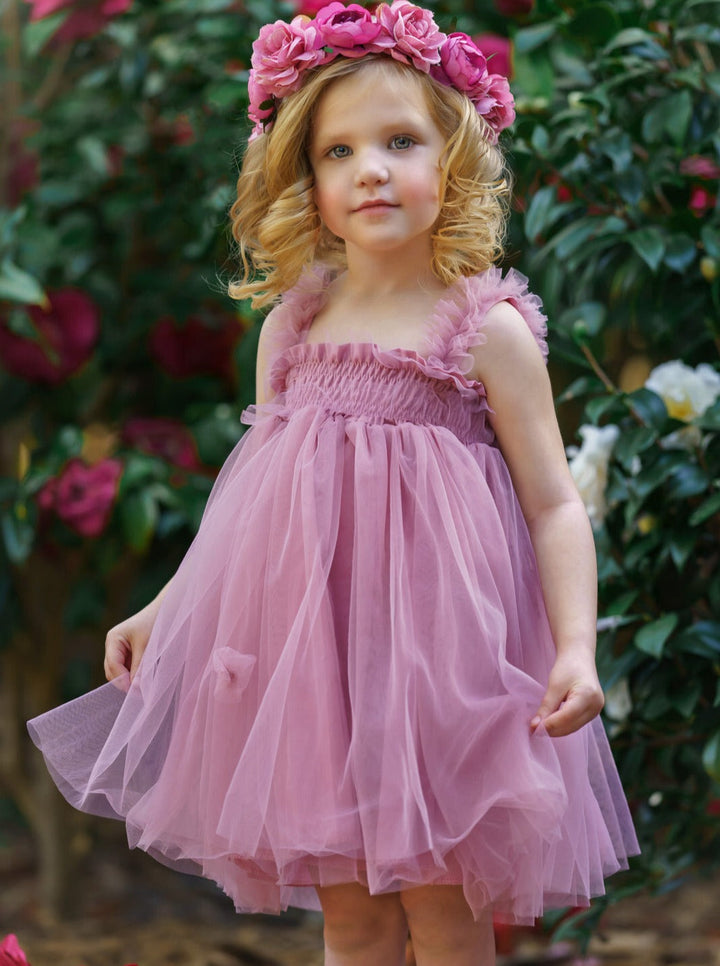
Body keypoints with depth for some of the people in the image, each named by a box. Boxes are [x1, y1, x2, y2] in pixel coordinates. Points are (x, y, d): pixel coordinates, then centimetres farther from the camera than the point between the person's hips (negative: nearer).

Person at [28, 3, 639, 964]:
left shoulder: (488, 330, -5)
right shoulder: (292, 324, 8)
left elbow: (555, 506, -5)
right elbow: (251, 492, 17)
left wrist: (577, 646, -17)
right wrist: (164, 611, 15)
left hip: (432, 637, -4)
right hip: (308, 639, 4)